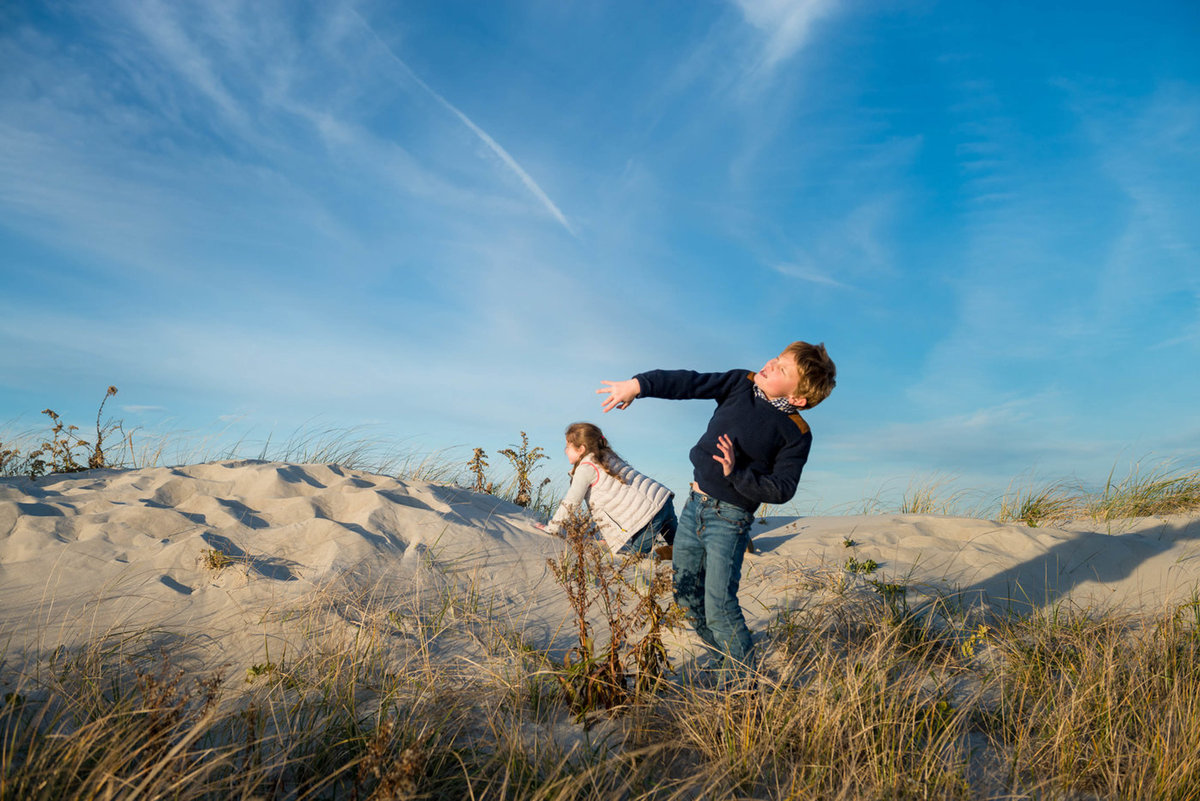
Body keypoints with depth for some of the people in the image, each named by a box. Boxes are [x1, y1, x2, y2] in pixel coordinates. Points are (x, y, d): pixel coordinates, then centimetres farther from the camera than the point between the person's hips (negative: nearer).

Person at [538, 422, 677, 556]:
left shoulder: (586, 468, -7)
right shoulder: (606, 456, 20)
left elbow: (571, 502, -5)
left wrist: (552, 528, 7)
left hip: (647, 511, -9)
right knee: (675, 540, 24)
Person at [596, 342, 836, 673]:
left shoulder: (796, 433, -14)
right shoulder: (741, 383, 0)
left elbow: (781, 490, -18)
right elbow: (690, 383, -4)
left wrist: (736, 473, -28)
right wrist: (637, 385, -13)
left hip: (729, 519, -7)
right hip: (695, 504, 7)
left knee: (719, 609, -12)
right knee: (686, 595, 17)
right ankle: (727, 658, 37)